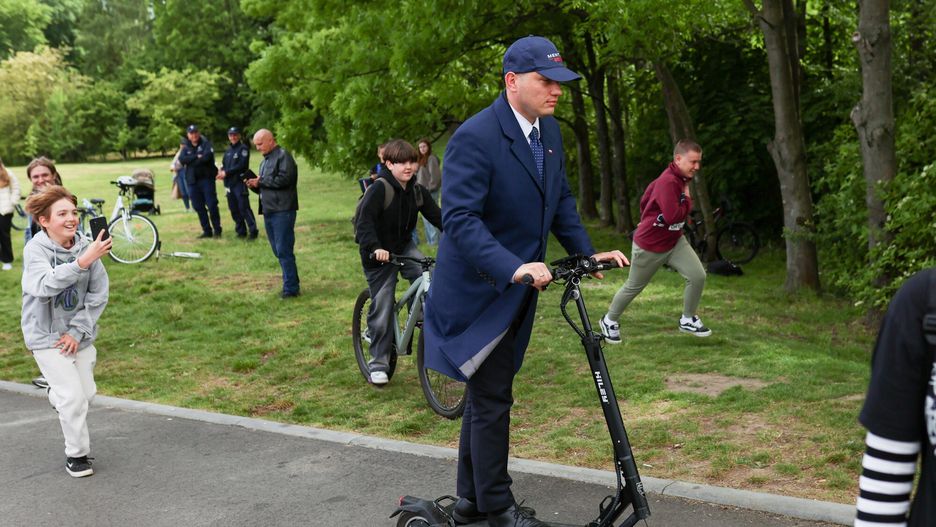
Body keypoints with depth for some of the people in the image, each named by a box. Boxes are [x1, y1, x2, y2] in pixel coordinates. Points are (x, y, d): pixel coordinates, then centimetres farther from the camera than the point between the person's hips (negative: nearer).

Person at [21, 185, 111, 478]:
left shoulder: (86, 247, -10)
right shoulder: (35, 250, -19)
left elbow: (99, 294, -5)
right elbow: (44, 286, -38)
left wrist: (78, 331, -12)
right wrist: (82, 263, -50)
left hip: (80, 334, 4)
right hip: (46, 336, -4)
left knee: (87, 393, 11)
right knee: (74, 398, -9)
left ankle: (57, 395, 46)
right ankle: (77, 455, 11)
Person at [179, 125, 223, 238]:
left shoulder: (206, 144, 1)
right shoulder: (186, 147, 14)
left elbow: (207, 156, -18)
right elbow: (182, 159, -4)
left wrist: (190, 161, -9)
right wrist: (197, 157, -14)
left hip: (206, 178, -5)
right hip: (192, 181, 5)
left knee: (212, 205, -8)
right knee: (199, 207, 6)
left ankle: (217, 230, 2)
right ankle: (207, 231, 14)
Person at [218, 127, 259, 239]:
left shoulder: (243, 148, -5)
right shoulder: (228, 150, 17)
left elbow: (242, 165, -14)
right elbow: (223, 164, 16)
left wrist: (227, 172, -12)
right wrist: (221, 171, -7)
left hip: (240, 182, -7)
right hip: (229, 183, 7)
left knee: (244, 208, -11)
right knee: (234, 209, 9)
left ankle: (253, 231, -8)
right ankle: (241, 231, 17)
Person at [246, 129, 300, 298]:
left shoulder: (283, 156, -8)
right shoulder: (265, 160, 21)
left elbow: (284, 179, -21)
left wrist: (261, 181, -11)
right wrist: (255, 184, 2)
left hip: (282, 210, -9)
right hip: (268, 211, 9)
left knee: (283, 250, -9)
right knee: (278, 251, 10)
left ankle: (291, 288, -4)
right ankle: (292, 283, 18)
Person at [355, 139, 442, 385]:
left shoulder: (418, 191, -2)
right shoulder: (379, 189, -21)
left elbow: (436, 215, -2)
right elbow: (364, 220, -30)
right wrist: (375, 247, -45)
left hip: (404, 247, 5)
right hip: (379, 254, -5)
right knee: (382, 309, -2)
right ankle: (379, 362, 12)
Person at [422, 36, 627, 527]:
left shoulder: (549, 131, 4)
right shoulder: (475, 137, -22)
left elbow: (561, 200, 12)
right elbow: (460, 219, -28)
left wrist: (587, 251, 0)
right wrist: (513, 267, -38)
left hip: (515, 291, 8)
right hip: (479, 289, -8)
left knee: (487, 394, 17)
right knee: (492, 399, -1)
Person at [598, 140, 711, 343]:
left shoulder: (683, 178, 2)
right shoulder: (668, 182, -28)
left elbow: (651, 188, 15)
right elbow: (673, 216, -35)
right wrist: (688, 199, -19)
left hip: (675, 241, 8)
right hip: (649, 246, -7)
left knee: (698, 276, -10)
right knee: (633, 287, 12)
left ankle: (688, 320, 11)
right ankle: (609, 320, 35)